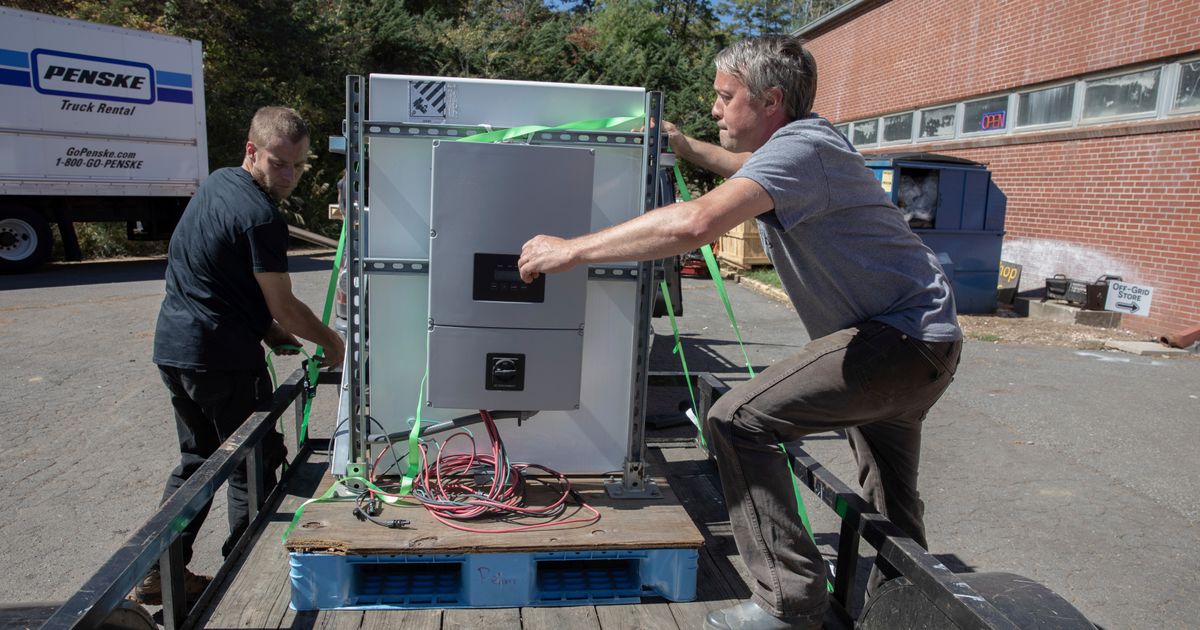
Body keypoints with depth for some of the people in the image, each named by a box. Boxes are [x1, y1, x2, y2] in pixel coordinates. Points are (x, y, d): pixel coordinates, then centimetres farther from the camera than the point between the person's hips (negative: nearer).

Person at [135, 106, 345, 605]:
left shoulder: (216, 183, 11)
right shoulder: (260, 217, -19)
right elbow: (284, 308, -15)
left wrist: (267, 329, 12)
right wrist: (330, 341, 1)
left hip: (172, 345, 10)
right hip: (221, 358, -9)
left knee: (196, 460, 20)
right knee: (253, 468, 5)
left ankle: (159, 572, 26)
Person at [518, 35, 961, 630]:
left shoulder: (800, 146, -20)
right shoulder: (803, 142, 11)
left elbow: (695, 223, -36)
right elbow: (759, 171, 37)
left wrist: (571, 249, -31)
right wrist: (690, 148, 32)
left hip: (903, 339, -11)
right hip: (924, 338, 11)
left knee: (737, 420, -17)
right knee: (889, 497, 26)